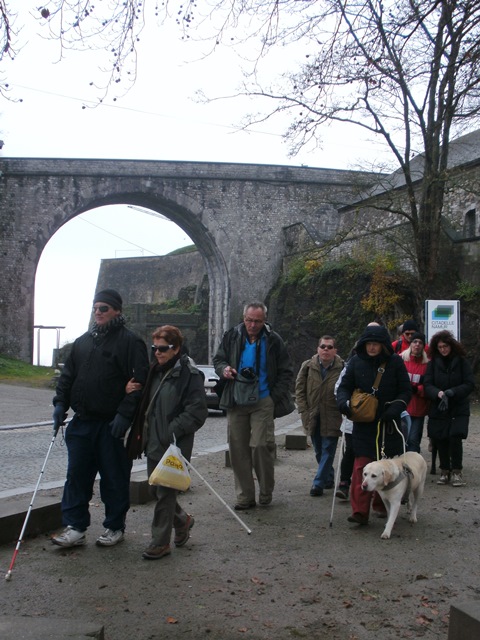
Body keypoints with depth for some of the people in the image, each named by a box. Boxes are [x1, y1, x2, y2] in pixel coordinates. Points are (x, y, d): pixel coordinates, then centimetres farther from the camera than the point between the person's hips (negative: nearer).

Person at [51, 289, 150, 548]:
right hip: (82, 422, 6)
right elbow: (68, 375, 19)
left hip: (113, 424, -6)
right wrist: (60, 402, 5)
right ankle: (75, 528, 15)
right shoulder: (83, 341, 15)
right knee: (77, 476, 7)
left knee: (114, 478, 5)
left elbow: (139, 382, -13)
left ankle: (114, 527, 20)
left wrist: (124, 414, -20)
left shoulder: (130, 342, -6)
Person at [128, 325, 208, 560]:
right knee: (155, 490, 16)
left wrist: (173, 431, -21)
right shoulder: (156, 371, 12)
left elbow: (197, 411, -17)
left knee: (165, 493, 0)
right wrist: (143, 434, 12)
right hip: (154, 443, 8)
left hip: (174, 447, -8)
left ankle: (160, 542, 13)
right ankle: (183, 520, 39)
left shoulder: (189, 374, -12)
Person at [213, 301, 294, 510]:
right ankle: (245, 497, 14)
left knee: (260, 445, -12)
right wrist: (224, 369, -7)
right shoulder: (232, 336, 5)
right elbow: (218, 359, 17)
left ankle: (266, 492, 9)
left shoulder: (273, 340, -1)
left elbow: (286, 372, 6)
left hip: (263, 402, -3)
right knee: (237, 448, 3)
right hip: (236, 401, 3)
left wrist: (275, 397, -4)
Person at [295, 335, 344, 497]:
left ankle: (319, 483, 3)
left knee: (328, 450, -3)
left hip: (332, 418, -4)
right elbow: (299, 389, 4)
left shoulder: (342, 368, -11)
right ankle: (328, 477, 34)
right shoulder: (308, 366, -2)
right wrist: (304, 411, -2)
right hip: (313, 417, 4)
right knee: (319, 450, 15)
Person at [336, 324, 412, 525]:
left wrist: (396, 408, -16)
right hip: (363, 424, 0)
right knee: (361, 466, -10)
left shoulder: (395, 362, -1)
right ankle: (360, 511, -10)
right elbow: (344, 387, 6)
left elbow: (406, 391, 2)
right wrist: (343, 401, -16)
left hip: (388, 424, 1)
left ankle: (381, 505, 26)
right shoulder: (356, 362, 2)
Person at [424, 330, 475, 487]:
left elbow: (469, 384, -4)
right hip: (438, 409, 2)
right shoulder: (433, 363, 4)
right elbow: (427, 385, -3)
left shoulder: (461, 361, 0)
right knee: (440, 439, 1)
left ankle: (456, 471, 3)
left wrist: (452, 392, -19)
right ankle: (445, 471, 18)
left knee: (455, 437, -13)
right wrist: (439, 393, -22)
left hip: (459, 409, -2)